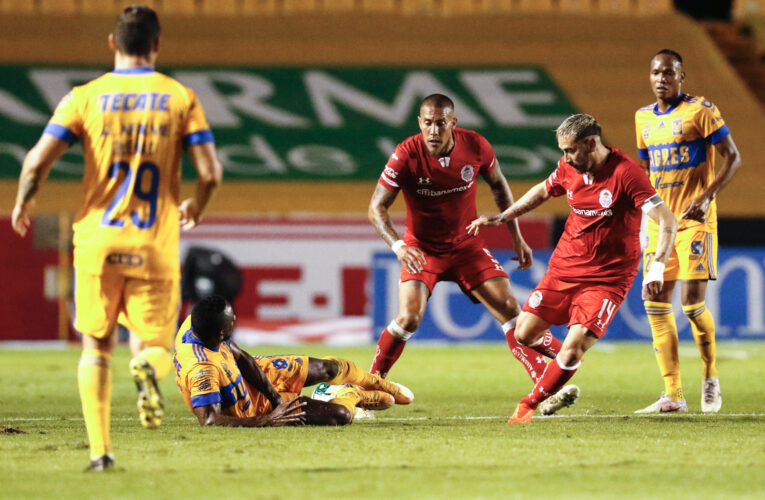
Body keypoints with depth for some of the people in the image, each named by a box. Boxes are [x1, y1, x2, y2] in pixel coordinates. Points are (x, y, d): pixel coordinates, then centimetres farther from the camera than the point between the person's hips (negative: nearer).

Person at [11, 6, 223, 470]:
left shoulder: (85, 97, 0)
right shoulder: (180, 98, 0)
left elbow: (38, 161, -8)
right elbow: (211, 172, -4)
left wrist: (23, 202, 13)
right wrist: (196, 207, 18)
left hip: (97, 239, 0)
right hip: (156, 244, 0)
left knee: (96, 346, 14)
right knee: (155, 343, 11)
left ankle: (100, 449, 4)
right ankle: (147, 367, -27)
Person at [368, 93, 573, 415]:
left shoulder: (475, 147, -14)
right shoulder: (406, 155, -22)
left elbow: (498, 186, 7)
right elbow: (376, 209, -17)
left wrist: (516, 237, 7)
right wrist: (398, 246, -34)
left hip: (466, 244, 2)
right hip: (422, 249, -2)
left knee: (509, 309, -7)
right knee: (409, 318, -21)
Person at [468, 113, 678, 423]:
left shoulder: (626, 173, -20)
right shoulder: (569, 168, -1)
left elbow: (668, 222, -23)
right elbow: (543, 191, 23)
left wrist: (656, 268, -35)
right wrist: (500, 219, 22)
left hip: (607, 278, -6)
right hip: (564, 268, 6)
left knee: (572, 349, -17)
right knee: (523, 335, 3)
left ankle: (530, 404, 4)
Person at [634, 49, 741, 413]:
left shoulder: (700, 110, -6)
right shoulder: (644, 118, 13)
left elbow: (732, 157, -7)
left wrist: (707, 197, -18)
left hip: (694, 220, -6)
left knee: (692, 302, -12)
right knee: (656, 304, -2)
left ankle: (711, 376, 12)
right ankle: (673, 395, 1)